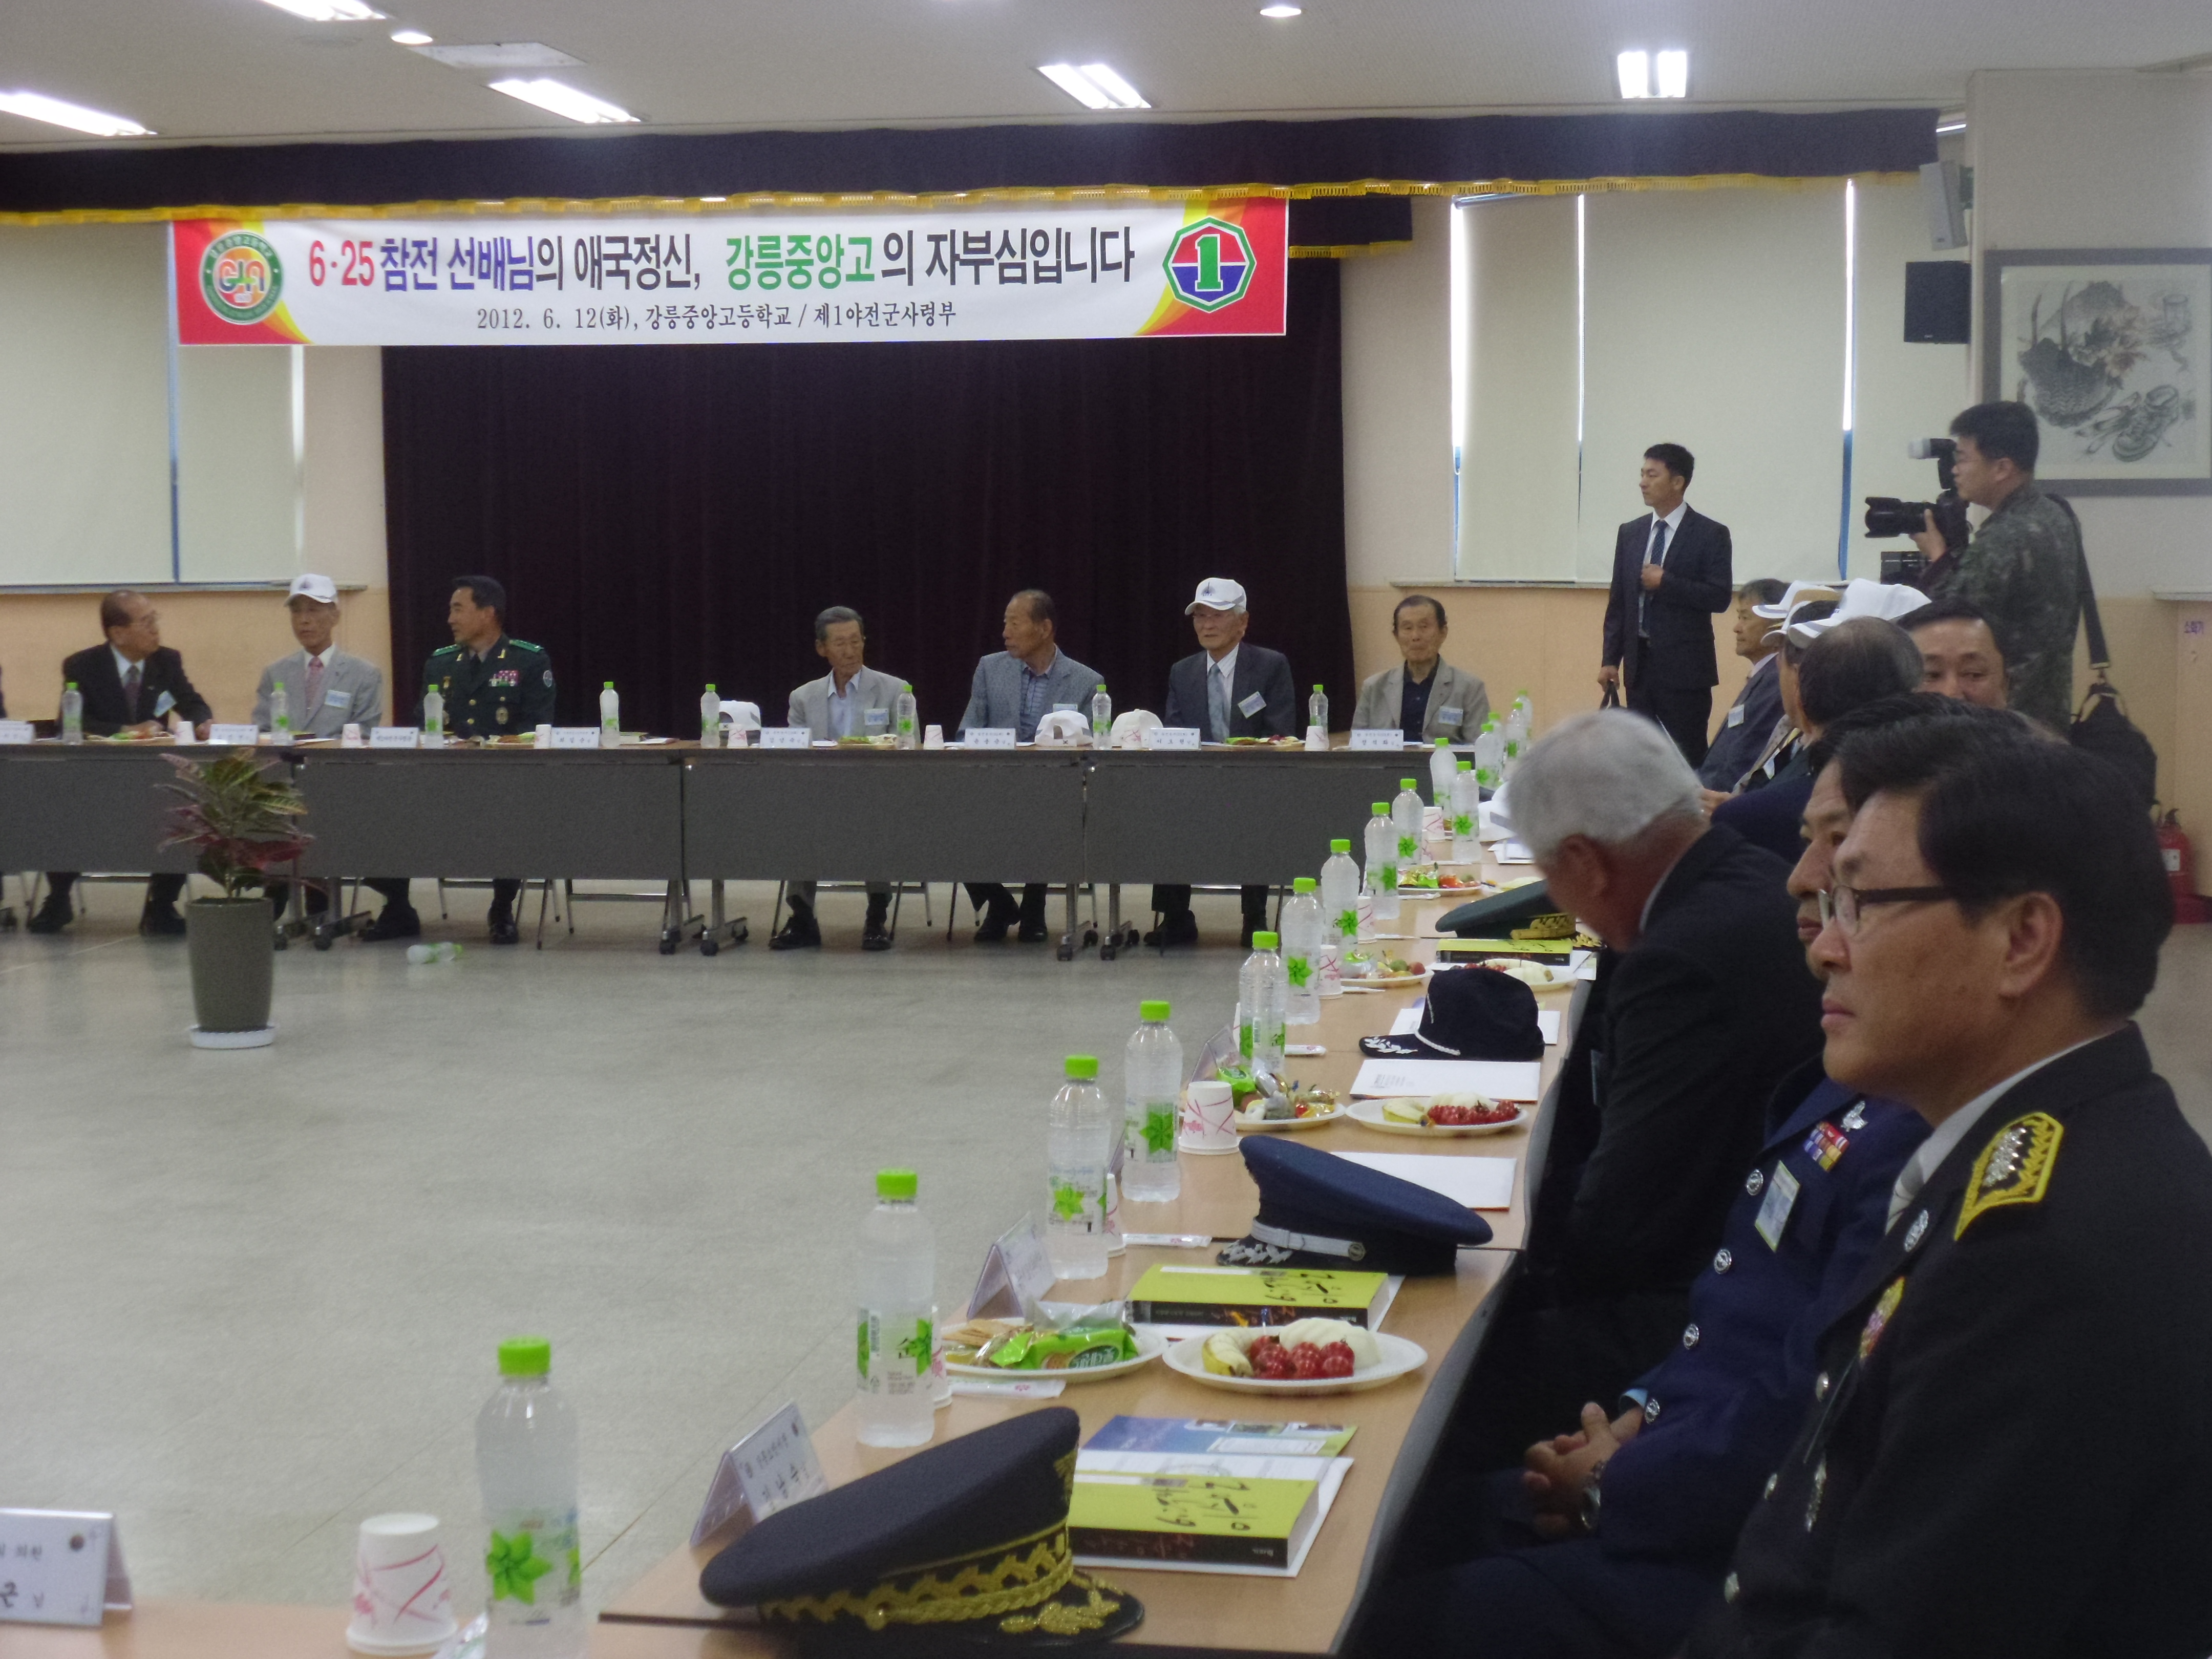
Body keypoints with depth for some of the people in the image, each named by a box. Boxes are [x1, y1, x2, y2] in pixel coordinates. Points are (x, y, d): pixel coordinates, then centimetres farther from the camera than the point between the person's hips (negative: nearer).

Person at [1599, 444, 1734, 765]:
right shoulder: (1630, 533, 12)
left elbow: (1720, 598, -10)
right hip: (1640, 663, 5)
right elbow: (1618, 601, 13)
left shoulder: (1710, 534, -4)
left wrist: (1665, 582, -16)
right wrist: (1611, 660, 7)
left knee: (1688, 760, -4)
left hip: (1684, 666, -5)